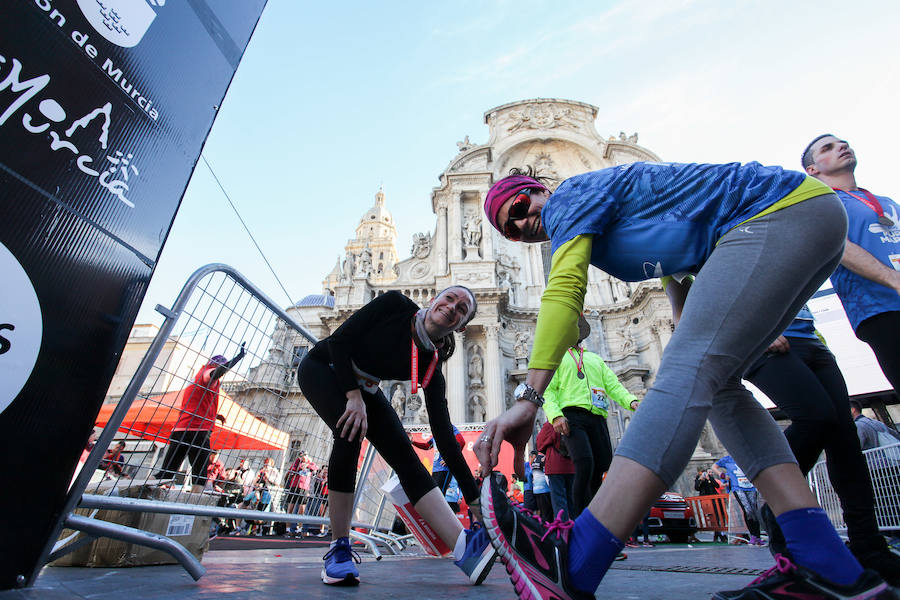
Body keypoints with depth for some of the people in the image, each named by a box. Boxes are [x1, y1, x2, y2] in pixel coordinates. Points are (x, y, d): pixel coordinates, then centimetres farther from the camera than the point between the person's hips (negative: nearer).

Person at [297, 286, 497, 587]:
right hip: (323, 368, -3)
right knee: (351, 430, -31)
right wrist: (354, 396, -31)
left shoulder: (431, 367, -17)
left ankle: (465, 547, -30)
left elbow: (444, 435, -21)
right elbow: (338, 339, -23)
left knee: (404, 455, -18)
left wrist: (475, 500, -26)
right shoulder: (395, 304, -24)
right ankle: (339, 550, -16)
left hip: (364, 388, 3)